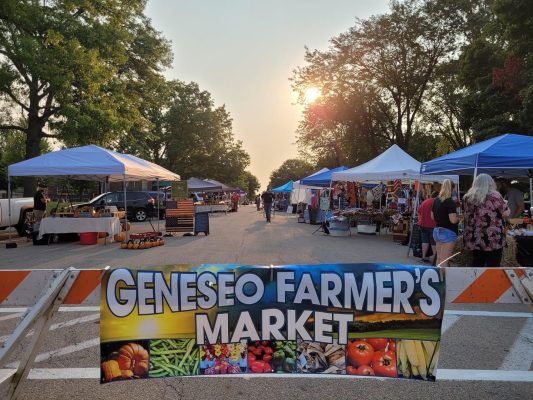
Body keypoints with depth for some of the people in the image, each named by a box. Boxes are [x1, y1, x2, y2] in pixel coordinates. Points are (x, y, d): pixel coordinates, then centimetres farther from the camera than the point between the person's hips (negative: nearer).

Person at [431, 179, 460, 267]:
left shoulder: (436, 200, 8)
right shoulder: (450, 202, -16)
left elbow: (432, 216, 16)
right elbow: (453, 220, -21)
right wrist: (458, 218, -2)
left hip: (437, 230, 8)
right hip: (448, 232, -8)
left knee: (439, 258, 16)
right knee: (444, 260, -4)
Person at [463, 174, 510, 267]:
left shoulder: (467, 197, 6)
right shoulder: (494, 196, -9)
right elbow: (506, 213, -5)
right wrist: (504, 205, 15)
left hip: (474, 238, 5)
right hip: (493, 239, -4)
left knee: (477, 264, 15)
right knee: (492, 266, 3)